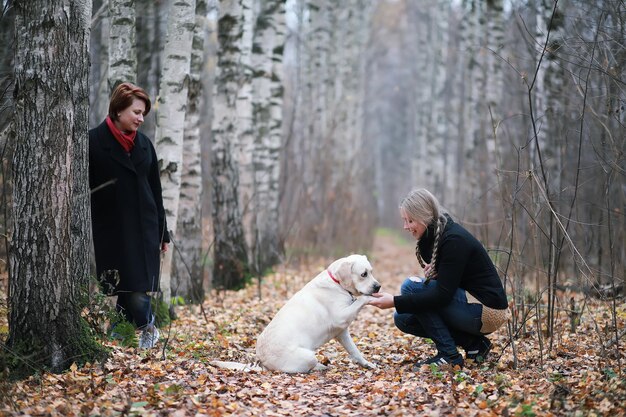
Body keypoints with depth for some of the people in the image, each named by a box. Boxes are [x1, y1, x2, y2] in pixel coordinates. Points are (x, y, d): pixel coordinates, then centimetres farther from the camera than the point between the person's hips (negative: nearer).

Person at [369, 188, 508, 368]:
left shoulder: (454, 240, -21)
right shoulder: (431, 237, 5)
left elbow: (443, 295, -26)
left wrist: (395, 302, -27)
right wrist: (432, 272, -8)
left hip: (487, 311, -9)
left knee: (411, 286, -17)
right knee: (403, 318, 2)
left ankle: (449, 355, -12)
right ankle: (474, 343, 7)